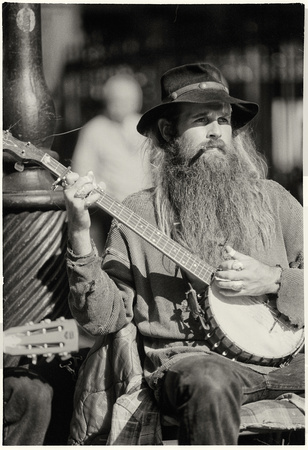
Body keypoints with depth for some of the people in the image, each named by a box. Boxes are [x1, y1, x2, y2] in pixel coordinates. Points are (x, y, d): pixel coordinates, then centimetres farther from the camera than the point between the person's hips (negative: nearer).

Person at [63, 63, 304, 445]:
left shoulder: (269, 198, 13)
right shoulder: (139, 214, 7)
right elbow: (103, 319, 0)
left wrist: (273, 280, -7)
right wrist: (80, 234, -11)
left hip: (283, 356, 3)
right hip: (191, 360, -2)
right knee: (209, 383, -37)